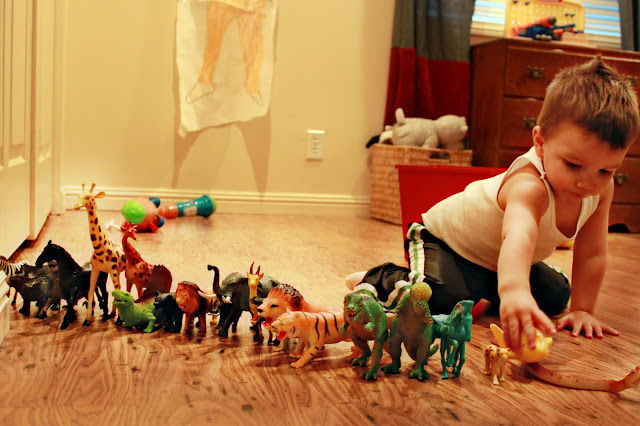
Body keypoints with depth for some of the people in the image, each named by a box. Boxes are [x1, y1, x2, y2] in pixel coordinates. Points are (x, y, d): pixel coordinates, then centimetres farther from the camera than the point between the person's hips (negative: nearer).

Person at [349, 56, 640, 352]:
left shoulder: (602, 188, -18)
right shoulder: (528, 184, -43)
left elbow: (592, 253, -10)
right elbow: (518, 235, -63)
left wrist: (582, 310, -16)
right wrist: (513, 290, -81)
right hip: (444, 236, -7)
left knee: (556, 297, 6)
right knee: (441, 298, -30)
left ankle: (484, 286, 30)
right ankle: (381, 279, 0)